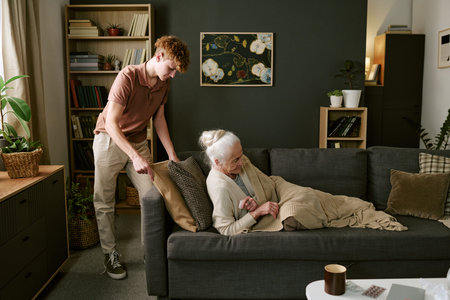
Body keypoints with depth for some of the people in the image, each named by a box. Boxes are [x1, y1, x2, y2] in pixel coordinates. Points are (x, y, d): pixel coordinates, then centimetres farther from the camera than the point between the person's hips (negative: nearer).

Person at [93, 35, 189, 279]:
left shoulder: (164, 84, -2)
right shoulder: (128, 77, -23)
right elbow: (111, 124, -26)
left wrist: (172, 155, 5)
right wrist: (135, 157, -35)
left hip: (138, 141, 5)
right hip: (109, 140, -5)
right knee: (104, 201, 2)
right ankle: (110, 254, 17)